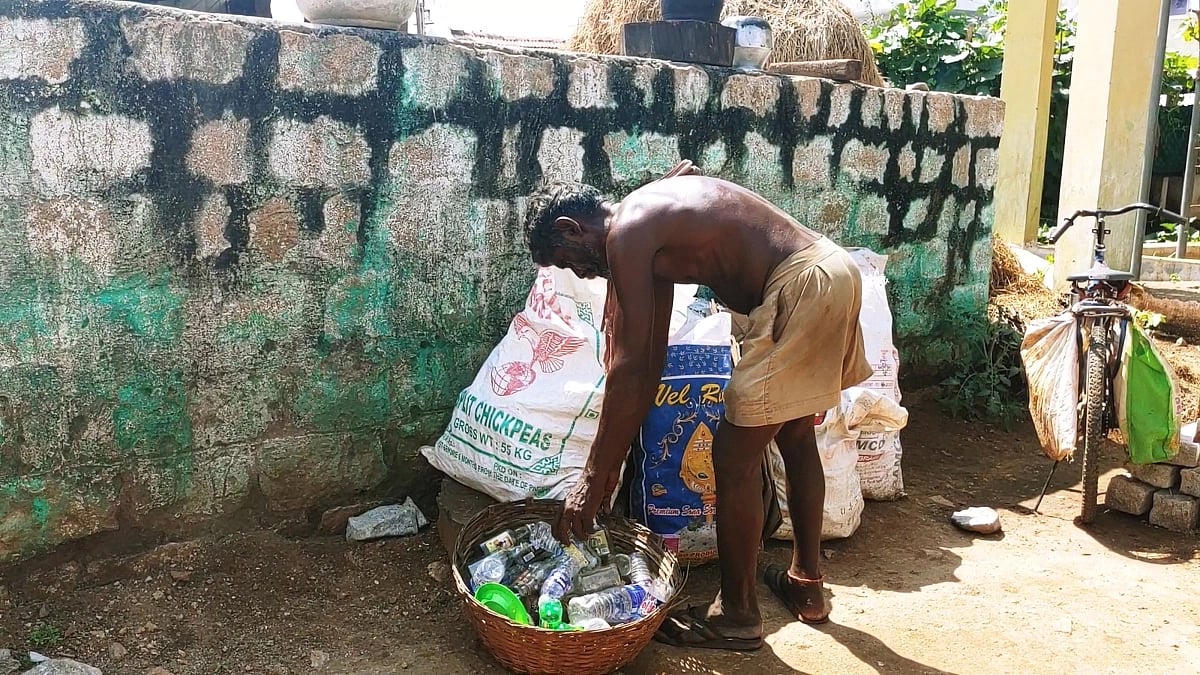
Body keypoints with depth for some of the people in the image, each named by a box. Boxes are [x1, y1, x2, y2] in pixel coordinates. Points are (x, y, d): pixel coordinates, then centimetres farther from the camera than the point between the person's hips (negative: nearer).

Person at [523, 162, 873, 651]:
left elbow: (630, 368, -13)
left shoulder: (627, 231, -9)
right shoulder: (656, 227, 19)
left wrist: (594, 475, -6)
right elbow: (650, 360, 20)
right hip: (836, 271, 10)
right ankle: (807, 584, 38)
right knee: (794, 435, 23)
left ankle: (738, 614, 16)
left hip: (802, 288, -10)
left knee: (735, 455, 0)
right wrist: (615, 460, 21)